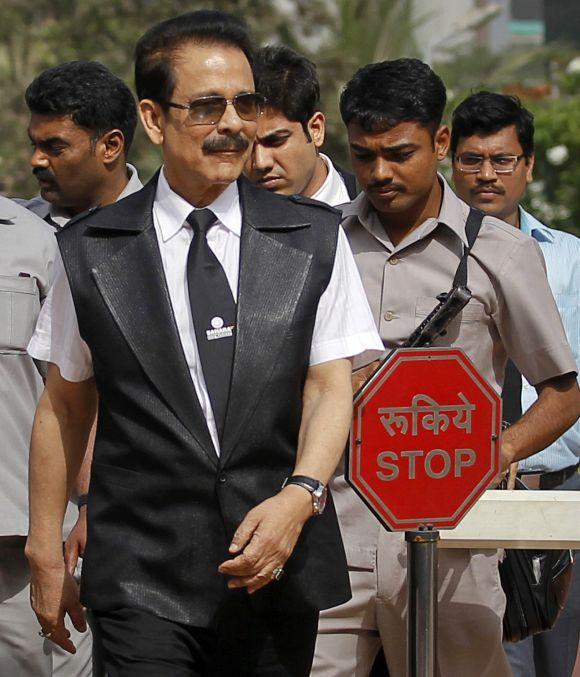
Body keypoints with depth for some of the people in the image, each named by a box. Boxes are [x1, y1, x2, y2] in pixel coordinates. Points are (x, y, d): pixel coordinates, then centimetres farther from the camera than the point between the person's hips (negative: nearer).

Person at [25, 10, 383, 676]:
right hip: (142, 582, -1)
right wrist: (44, 552, 10)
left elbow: (331, 388, 1)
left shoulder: (313, 239, 7)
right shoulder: (91, 252, 5)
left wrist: (300, 496, -16)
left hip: (277, 571, 2)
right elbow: (63, 407, 11)